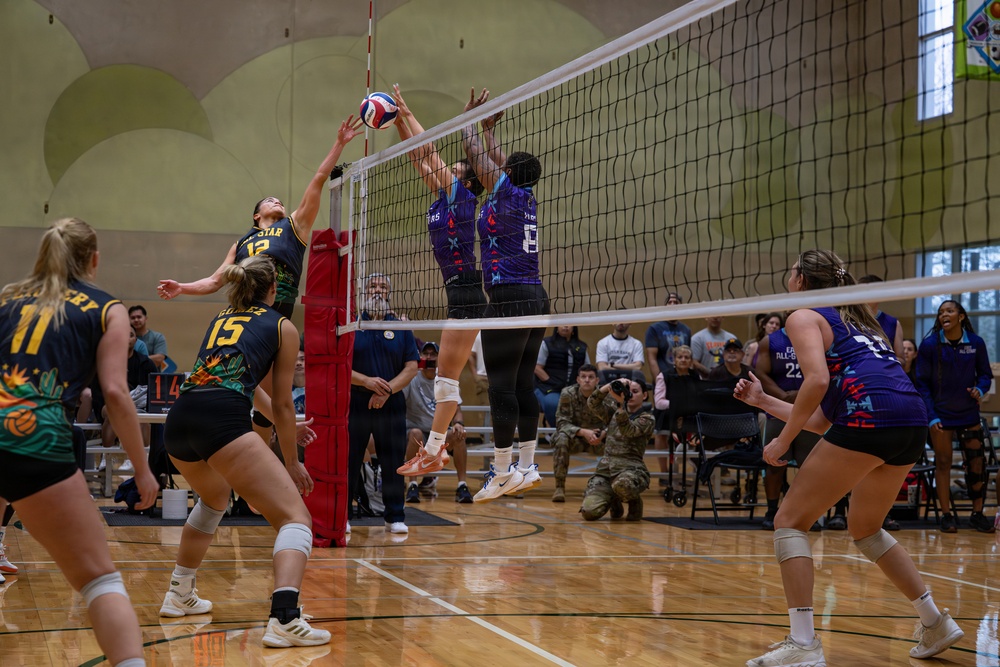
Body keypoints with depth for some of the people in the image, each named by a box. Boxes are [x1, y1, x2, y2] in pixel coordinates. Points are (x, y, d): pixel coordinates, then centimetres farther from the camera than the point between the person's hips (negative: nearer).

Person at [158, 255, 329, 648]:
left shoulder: (220, 320, 30)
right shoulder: (282, 328, 14)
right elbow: (281, 405, 14)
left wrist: (285, 421, 57)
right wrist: (292, 463, 25)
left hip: (178, 421, 7)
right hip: (223, 422, -7)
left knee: (214, 498, 37)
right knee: (296, 518, -5)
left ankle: (180, 595, 41)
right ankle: (284, 619, -28)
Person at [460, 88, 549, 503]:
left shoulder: (506, 192, -6)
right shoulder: (526, 199, 13)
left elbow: (474, 151, 2)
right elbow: (494, 157, 28)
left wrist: (469, 117, 16)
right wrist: (487, 125, 36)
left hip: (509, 300, -9)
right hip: (535, 298, 9)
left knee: (502, 386, -6)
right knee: (523, 384, 10)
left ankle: (502, 471, -4)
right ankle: (527, 466, 11)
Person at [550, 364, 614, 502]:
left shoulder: (605, 395, -10)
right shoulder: (568, 394, -13)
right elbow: (561, 423, -17)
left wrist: (603, 434, -33)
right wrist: (583, 432, -33)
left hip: (598, 439, 1)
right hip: (575, 438, -1)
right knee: (561, 438, -34)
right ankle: (559, 487, -26)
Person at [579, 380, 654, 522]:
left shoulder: (647, 418, 5)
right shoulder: (614, 412, 19)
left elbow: (628, 430, -15)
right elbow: (593, 403, 2)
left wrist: (620, 404, -26)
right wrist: (611, 385, -9)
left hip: (631, 469, -4)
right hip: (606, 468, 4)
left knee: (622, 484, -43)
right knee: (589, 512, -20)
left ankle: (634, 502, -4)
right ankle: (615, 501, 17)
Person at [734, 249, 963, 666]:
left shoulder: (803, 317, 9)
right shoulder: (855, 321, 32)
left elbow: (818, 380, -11)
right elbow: (823, 419, 27)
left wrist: (783, 441, -3)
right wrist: (763, 402, 33)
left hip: (869, 411, -8)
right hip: (914, 418, 8)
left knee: (790, 520, 0)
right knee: (864, 529, 28)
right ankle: (936, 624, 29)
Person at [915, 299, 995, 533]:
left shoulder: (976, 343, -3)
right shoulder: (929, 345, -8)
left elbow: (985, 374, 8)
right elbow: (922, 383, -5)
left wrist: (980, 389, -15)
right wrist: (931, 416, -11)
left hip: (969, 413, 2)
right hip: (941, 414, -2)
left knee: (977, 463, 0)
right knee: (943, 462, 1)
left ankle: (977, 514, 12)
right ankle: (946, 515, 8)